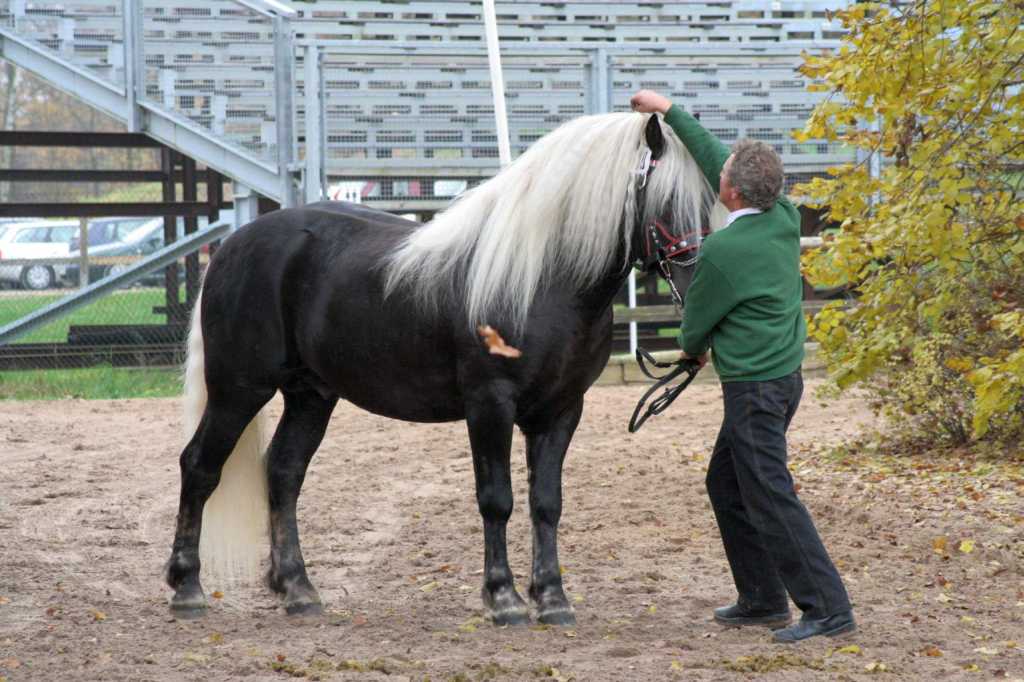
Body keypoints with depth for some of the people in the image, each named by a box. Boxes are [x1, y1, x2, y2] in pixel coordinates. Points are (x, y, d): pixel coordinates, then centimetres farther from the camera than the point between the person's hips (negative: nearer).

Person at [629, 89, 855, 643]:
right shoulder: (785, 219, 1)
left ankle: (828, 608, -10)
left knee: (770, 498, -8)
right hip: (784, 375, 9)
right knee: (725, 484, 19)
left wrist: (692, 347, 19)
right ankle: (763, 599, 22)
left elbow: (695, 323, -5)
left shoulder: (720, 251, -21)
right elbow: (712, 156, 15)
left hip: (753, 389, -9)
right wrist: (670, 113, 22)